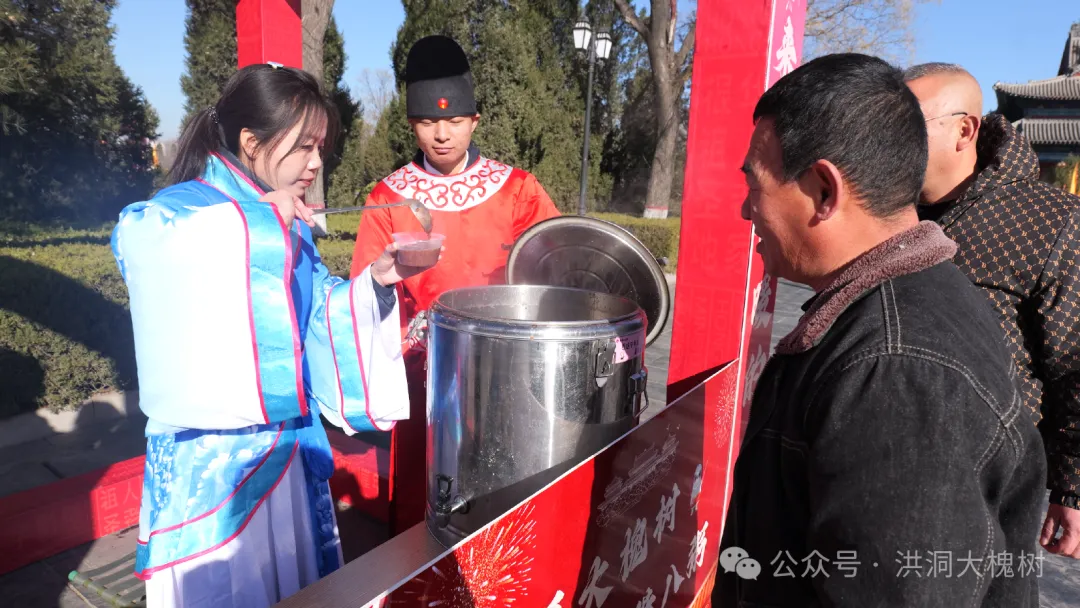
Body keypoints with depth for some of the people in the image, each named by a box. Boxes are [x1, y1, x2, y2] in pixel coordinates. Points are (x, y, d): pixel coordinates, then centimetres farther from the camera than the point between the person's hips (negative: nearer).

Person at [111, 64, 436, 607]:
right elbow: (138, 237, -36)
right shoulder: (180, 206, -13)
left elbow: (319, 314, 13)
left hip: (289, 449, 7)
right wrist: (260, 218, -30)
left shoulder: (290, 226, 9)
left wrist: (377, 279, -3)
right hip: (210, 459, -7)